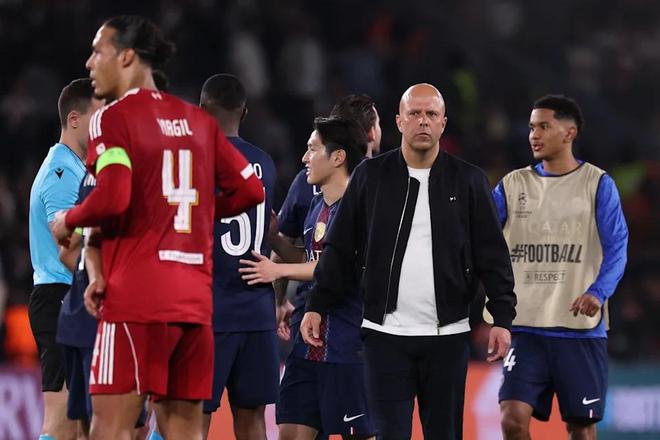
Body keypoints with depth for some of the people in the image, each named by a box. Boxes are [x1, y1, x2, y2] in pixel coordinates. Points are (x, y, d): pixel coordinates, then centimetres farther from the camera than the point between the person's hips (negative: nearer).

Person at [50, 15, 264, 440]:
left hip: (136, 299, -7)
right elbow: (250, 190, 14)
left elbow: (111, 198, -19)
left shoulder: (113, 117, -5)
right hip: (195, 300, 7)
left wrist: (67, 221, -1)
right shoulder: (199, 121, 15)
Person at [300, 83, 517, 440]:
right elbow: (340, 249, 7)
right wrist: (317, 306, 1)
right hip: (385, 333, 0)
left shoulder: (468, 180, 4)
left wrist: (502, 317, -4)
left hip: (447, 335, 0)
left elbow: (491, 254, 3)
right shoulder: (371, 176, 4)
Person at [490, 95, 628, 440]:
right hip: (526, 327, 2)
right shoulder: (513, 185, 9)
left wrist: (597, 293, -24)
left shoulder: (597, 184, 0)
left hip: (581, 329, -2)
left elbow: (616, 249, -7)